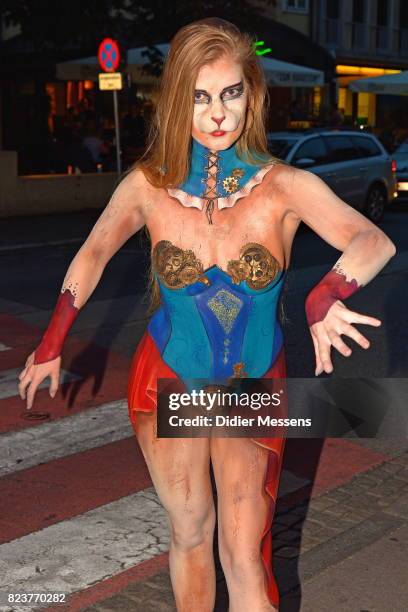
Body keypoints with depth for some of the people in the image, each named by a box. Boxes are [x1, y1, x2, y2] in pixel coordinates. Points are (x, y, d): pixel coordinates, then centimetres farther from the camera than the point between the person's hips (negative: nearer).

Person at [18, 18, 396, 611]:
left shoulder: (286, 186, -14)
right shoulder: (149, 184, -8)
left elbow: (374, 241, -28)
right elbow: (94, 252, 8)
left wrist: (327, 294, -49)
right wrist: (52, 342, 8)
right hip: (167, 382, 1)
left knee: (244, 555, -2)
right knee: (190, 532, 14)